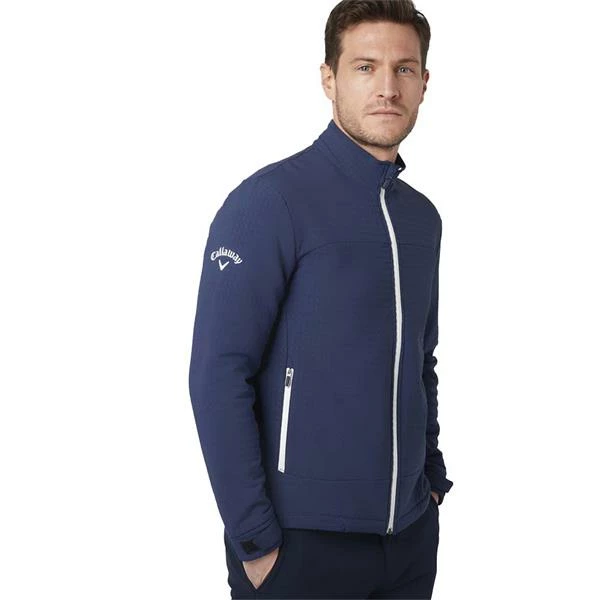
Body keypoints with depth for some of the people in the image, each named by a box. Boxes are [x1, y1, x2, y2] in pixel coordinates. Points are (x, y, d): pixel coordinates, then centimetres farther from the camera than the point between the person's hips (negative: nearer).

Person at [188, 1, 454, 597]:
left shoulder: (421, 216, 9)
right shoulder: (269, 200, -13)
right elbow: (217, 375, -17)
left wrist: (433, 478, 10)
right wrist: (255, 542, -17)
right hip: (303, 542, -6)